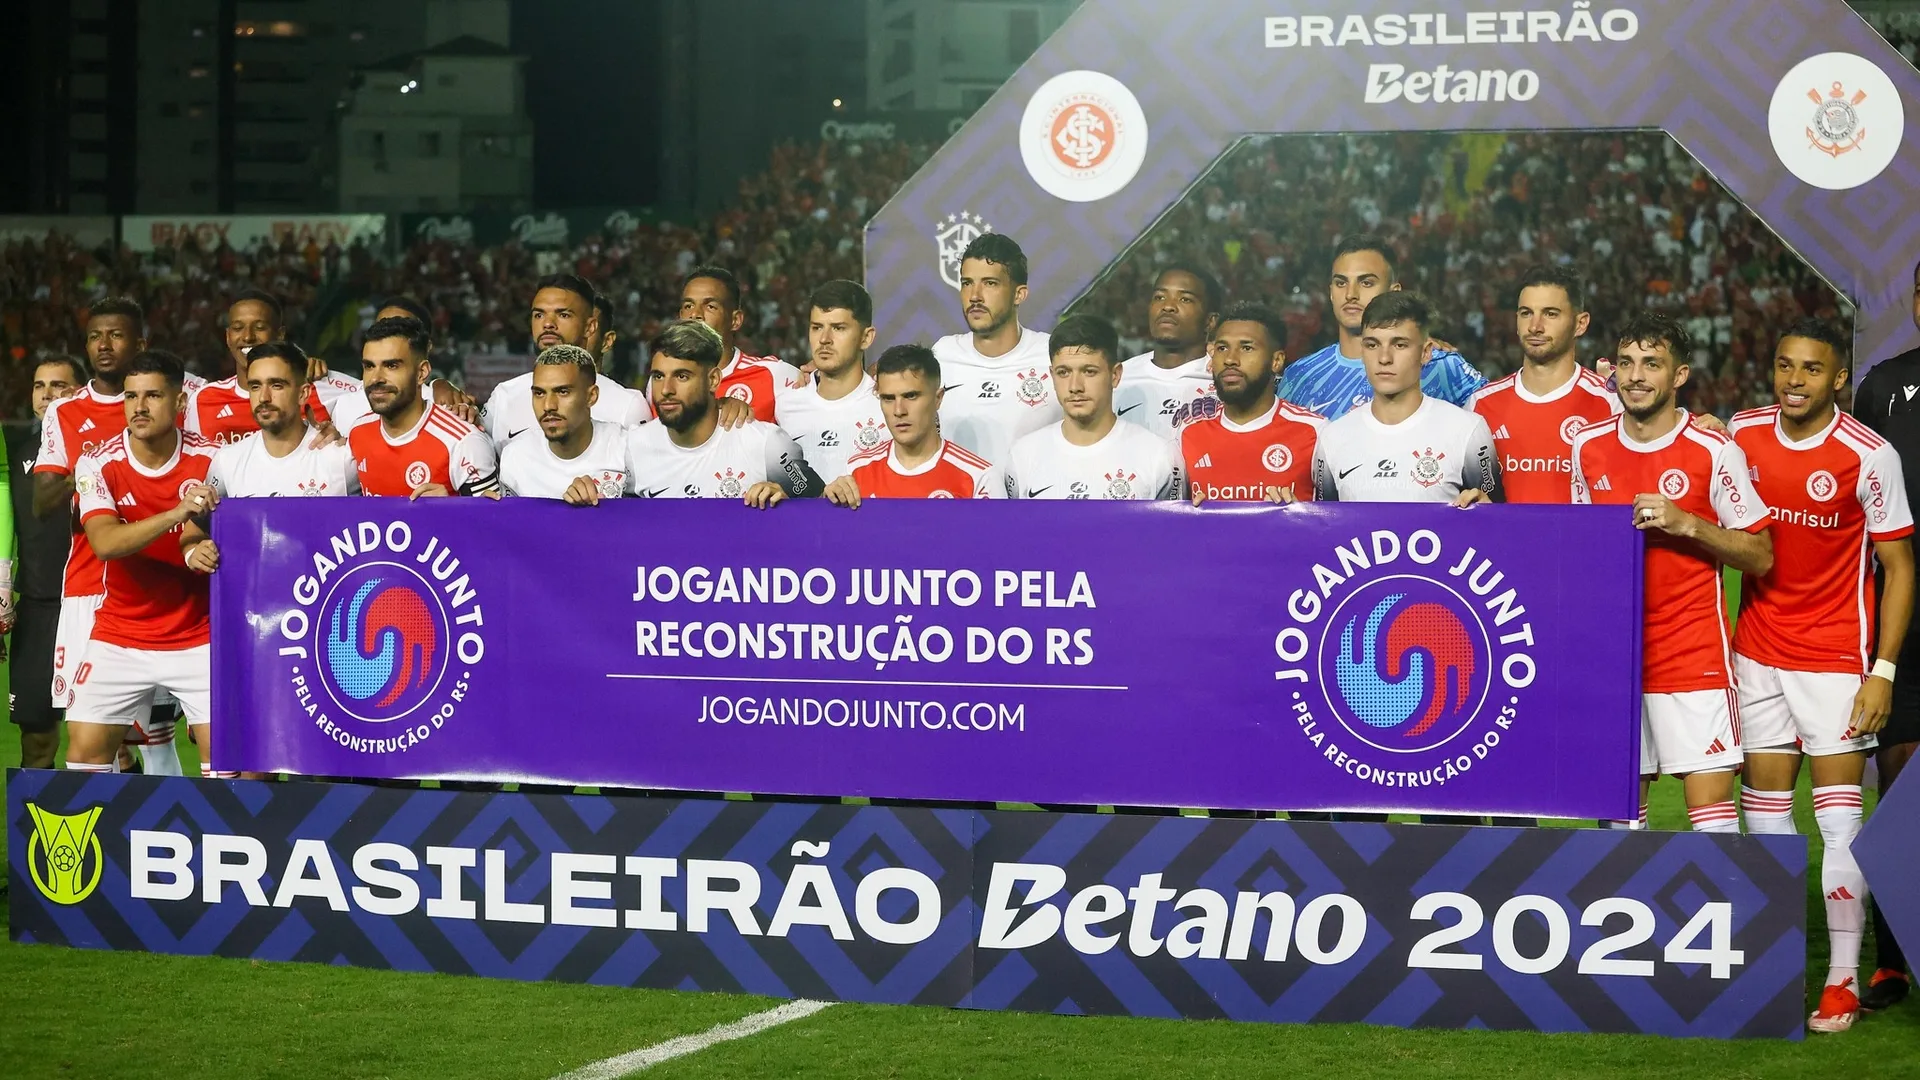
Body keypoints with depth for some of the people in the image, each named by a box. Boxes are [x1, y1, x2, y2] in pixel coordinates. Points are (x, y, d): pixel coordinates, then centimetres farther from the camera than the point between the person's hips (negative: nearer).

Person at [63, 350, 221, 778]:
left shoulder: (210, 459, -8)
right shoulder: (99, 464, -9)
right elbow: (105, 543, -24)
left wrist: (202, 553, -21)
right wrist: (176, 514, -38)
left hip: (198, 636, -1)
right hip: (118, 638, 1)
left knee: (224, 749, -10)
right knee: (85, 749, -4)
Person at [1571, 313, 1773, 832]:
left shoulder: (1715, 452, -6)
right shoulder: (1589, 445, 8)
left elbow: (1761, 557, -3)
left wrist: (1687, 523, -16)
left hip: (1695, 656, -4)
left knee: (1712, 806, -10)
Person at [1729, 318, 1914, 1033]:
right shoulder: (1741, 434, 1)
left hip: (1836, 657, -4)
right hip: (1757, 648, 4)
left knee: (1839, 821, -6)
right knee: (1764, 810, 6)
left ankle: (1844, 980, 1)